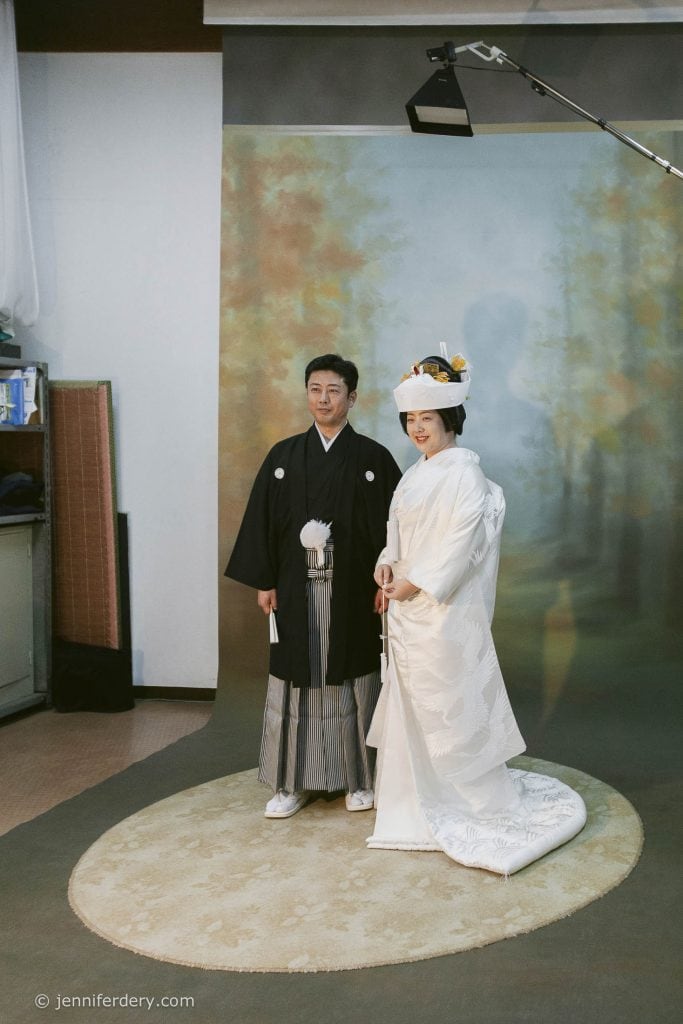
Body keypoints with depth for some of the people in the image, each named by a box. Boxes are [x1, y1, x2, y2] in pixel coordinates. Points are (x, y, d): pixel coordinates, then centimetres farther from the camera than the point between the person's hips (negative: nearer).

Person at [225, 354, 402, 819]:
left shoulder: (374, 458, -1)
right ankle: (293, 782, 17)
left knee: (352, 680, 6)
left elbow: (392, 523, -2)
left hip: (352, 589, -1)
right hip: (297, 588, 2)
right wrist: (264, 582, 0)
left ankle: (359, 779, 21)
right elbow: (263, 521, 4)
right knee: (296, 680, 6)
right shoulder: (283, 456, 4)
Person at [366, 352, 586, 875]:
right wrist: (387, 561, -1)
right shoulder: (416, 473, 14)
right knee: (414, 699, 14)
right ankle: (424, 790, 28)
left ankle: (480, 797, 13)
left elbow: (462, 539, -20)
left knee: (450, 699, -1)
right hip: (409, 606, 8)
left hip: (444, 604, -8)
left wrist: (417, 580, -19)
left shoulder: (463, 469, -13)